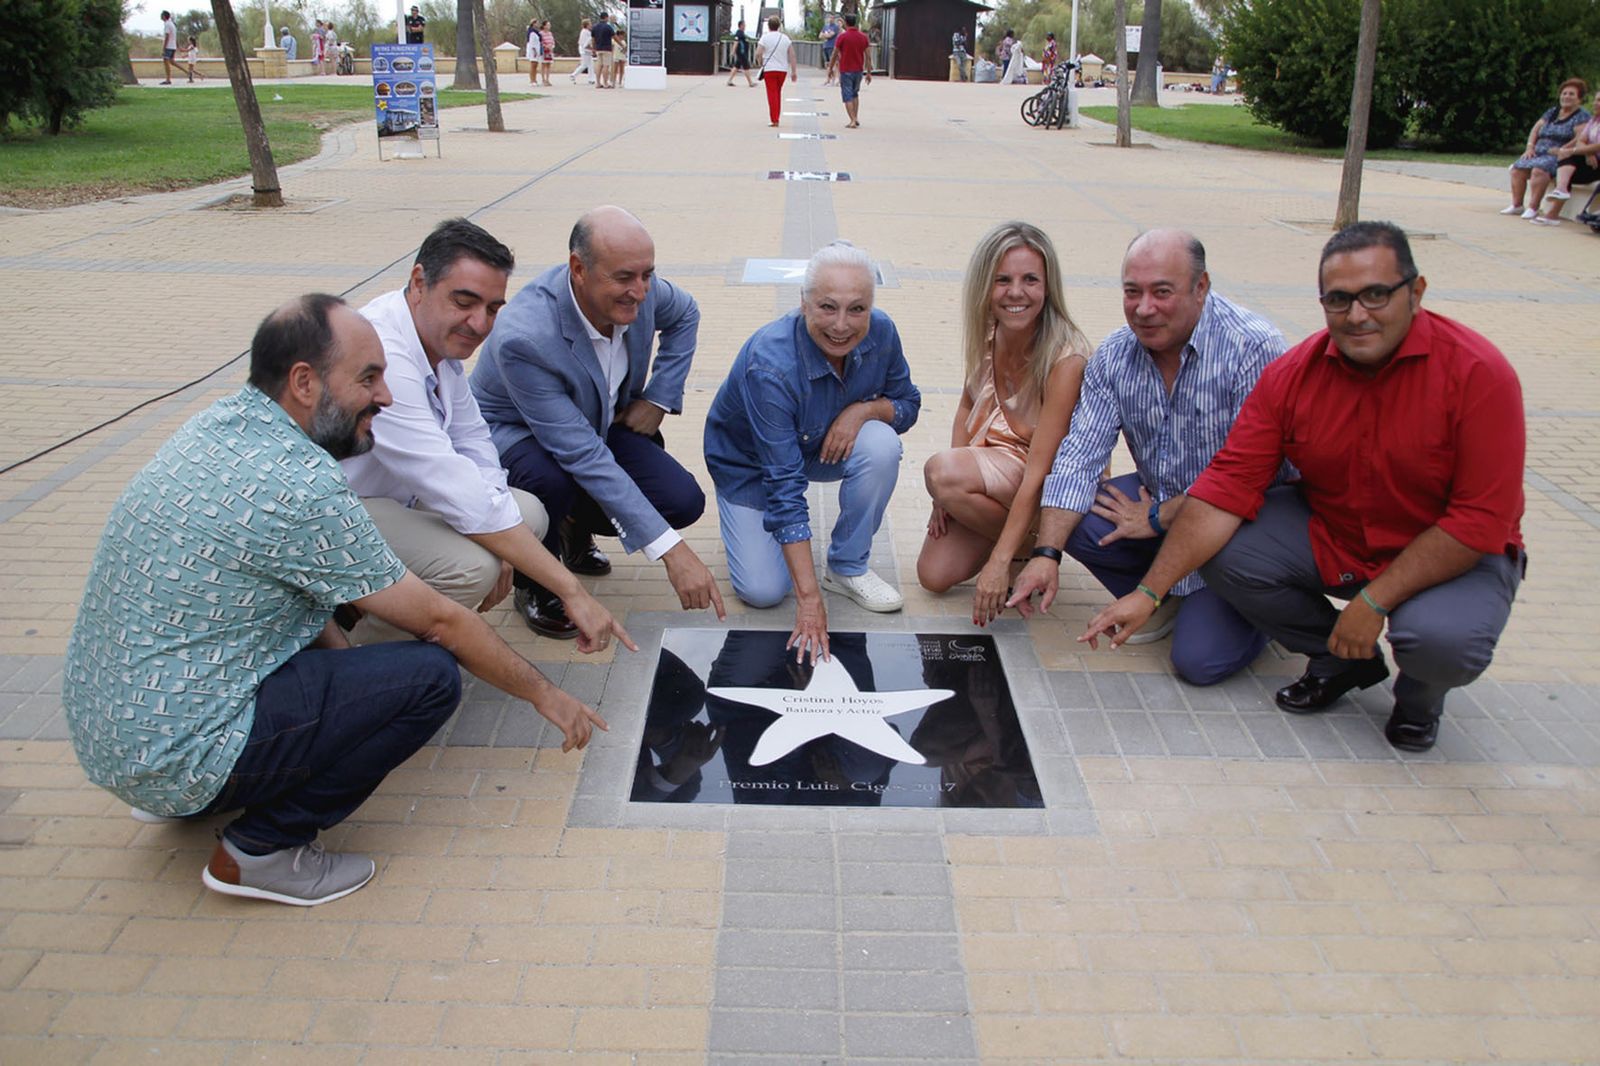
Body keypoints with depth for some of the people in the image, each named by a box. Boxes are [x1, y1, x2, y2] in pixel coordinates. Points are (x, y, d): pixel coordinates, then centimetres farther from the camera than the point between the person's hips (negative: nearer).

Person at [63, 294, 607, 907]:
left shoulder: (219, 423, 2)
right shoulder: (300, 490, -24)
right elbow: (439, 621, -14)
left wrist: (343, 656, 15)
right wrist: (544, 694, -1)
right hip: (174, 759, -9)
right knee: (431, 674, -14)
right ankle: (263, 850, -2)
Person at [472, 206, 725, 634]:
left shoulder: (637, 289, -21)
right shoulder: (524, 338, -38)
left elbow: (685, 315, 6)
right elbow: (583, 456, -39)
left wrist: (659, 398, -6)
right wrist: (670, 550, -41)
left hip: (601, 422, 6)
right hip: (511, 432, -5)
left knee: (684, 502, -15)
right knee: (550, 480, -40)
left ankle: (577, 533, 15)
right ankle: (534, 585, -7)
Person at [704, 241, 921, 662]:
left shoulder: (880, 333, -23)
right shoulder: (770, 366, -38)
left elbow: (908, 403, -4)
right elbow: (784, 488, -37)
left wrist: (865, 409, -30)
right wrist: (808, 599, -38)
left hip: (828, 449, 4)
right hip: (748, 463, -4)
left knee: (881, 445, -28)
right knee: (763, 590, -16)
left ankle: (847, 567, -7)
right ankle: (748, 523, 18)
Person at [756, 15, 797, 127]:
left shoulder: (765, 37, -5)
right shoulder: (785, 38, 7)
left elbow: (758, 54, -11)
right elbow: (792, 56, 4)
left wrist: (760, 64, 8)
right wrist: (794, 72, 6)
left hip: (769, 69, -4)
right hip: (783, 70, 4)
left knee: (772, 93, -3)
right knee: (778, 93, 17)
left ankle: (774, 120, -12)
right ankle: (776, 118, 22)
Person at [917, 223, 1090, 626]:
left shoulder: (1065, 359, -26)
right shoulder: (986, 332, -7)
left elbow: (1039, 471, -28)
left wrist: (1000, 562, -30)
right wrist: (950, 491, -4)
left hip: (1051, 484, -5)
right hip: (991, 461, 6)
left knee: (938, 469, -30)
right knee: (934, 575, -9)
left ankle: (1033, 552, -7)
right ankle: (1016, 537, 16)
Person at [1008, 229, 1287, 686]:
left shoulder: (1253, 349, -23)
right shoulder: (1114, 355, -6)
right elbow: (1080, 455, -12)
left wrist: (1158, 518, -18)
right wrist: (1046, 553, -23)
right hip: (1160, 499, 6)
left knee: (1200, 658, -18)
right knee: (1070, 521, -19)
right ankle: (1168, 599, 7)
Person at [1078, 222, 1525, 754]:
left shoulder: (1477, 372, -22)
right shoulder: (1293, 375, -12)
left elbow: (1481, 520, -23)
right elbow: (1226, 488, -16)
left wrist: (1374, 602, -25)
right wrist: (1149, 592, -23)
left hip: (1456, 552, -4)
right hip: (1328, 533, 4)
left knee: (1444, 640, -34)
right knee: (1225, 554, -18)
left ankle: (1420, 689, 8)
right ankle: (1340, 658, 9)